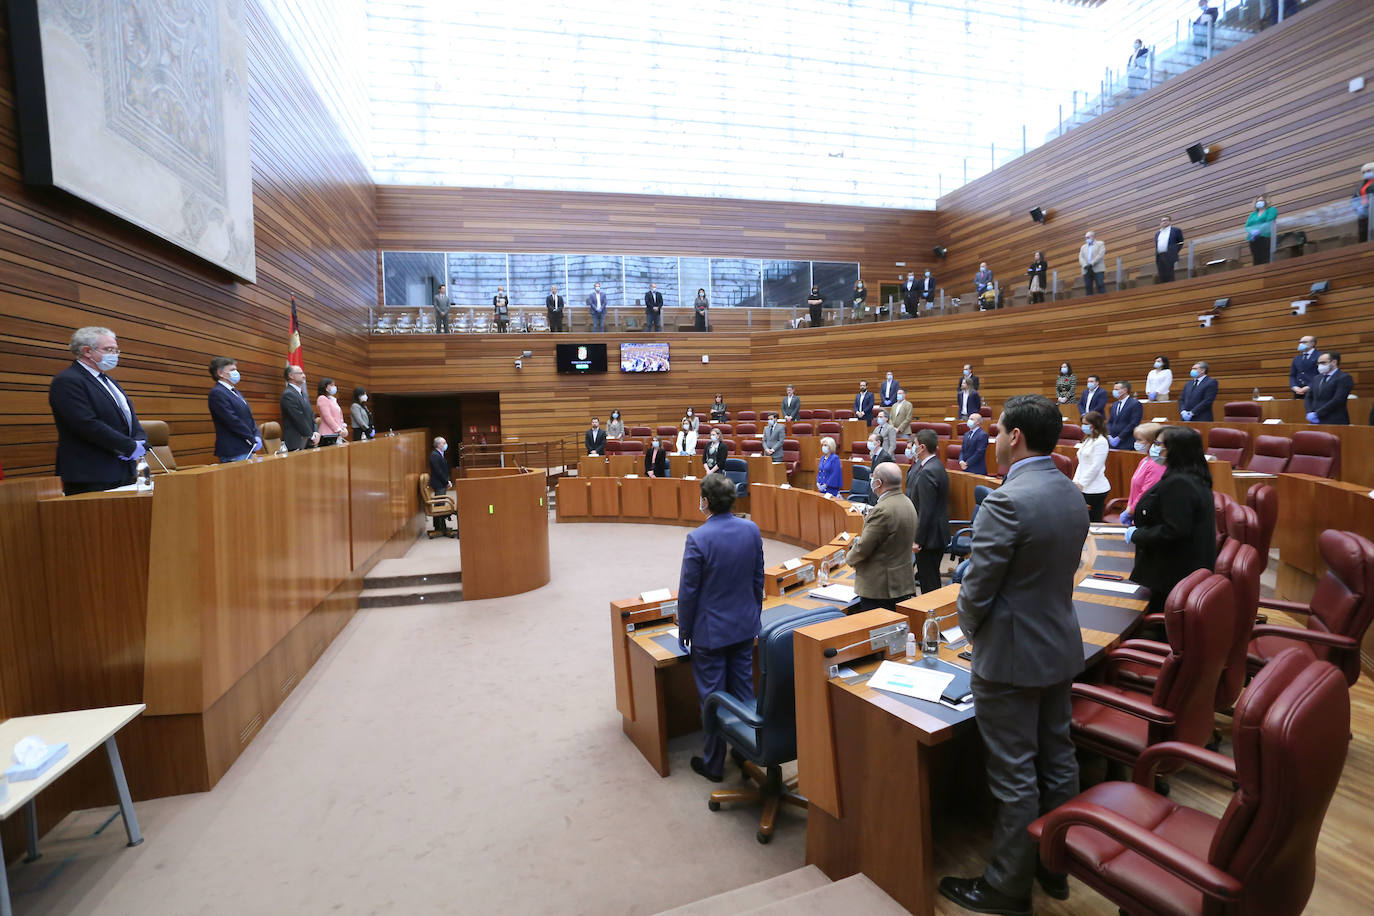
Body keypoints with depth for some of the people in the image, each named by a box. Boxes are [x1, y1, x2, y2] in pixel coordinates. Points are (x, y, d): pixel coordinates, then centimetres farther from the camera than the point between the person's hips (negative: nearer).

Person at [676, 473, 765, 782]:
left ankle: (713, 763, 24)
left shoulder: (698, 539, -22)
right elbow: (758, 580, 5)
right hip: (745, 626, 5)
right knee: (744, 693, 18)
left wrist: (684, 631, -2)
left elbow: (688, 591, -15)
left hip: (710, 631, -5)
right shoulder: (752, 530, -6)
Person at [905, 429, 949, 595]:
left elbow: (925, 511, -23)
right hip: (935, 534, 11)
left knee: (929, 582, -1)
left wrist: (917, 540, -20)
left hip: (930, 536, -11)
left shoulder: (928, 472, -23)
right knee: (928, 578, 20)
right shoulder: (936, 465, 10)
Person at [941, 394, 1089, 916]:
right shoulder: (1073, 494, 3)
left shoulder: (1006, 502, -25)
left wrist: (969, 627, -1)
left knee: (1014, 778, 6)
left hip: (1011, 657, -9)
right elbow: (1062, 570, 11)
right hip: (1061, 647, 9)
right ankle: (1056, 867, 39)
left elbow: (977, 588, -21)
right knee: (1057, 761, 21)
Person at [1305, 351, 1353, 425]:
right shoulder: (1318, 378, 18)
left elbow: (1337, 400, -14)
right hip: (1315, 422, 6)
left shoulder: (1344, 378, -4)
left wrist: (1316, 414, -15)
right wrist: (1310, 413, -3)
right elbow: (1309, 397, 15)